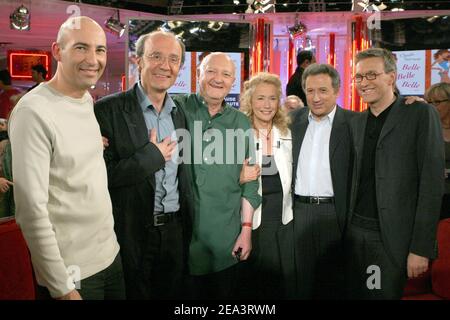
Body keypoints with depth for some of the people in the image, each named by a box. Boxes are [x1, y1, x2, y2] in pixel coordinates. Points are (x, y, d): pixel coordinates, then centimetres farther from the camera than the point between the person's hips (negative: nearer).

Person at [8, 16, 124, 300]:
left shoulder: (88, 100, 4)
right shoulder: (34, 112, -19)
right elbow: (31, 209, -20)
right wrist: (61, 288, -18)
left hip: (111, 254, 7)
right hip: (71, 272, -7)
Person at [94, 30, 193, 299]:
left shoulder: (181, 113, 6)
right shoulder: (109, 110, -12)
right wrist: (152, 155, -18)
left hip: (176, 231, 5)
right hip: (132, 233, -5)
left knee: (172, 293, 19)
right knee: (134, 292, 14)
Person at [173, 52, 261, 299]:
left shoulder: (241, 122, 7)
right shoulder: (178, 108, -2)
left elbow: (248, 179, 8)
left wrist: (246, 228, 5)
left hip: (226, 238, 2)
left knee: (226, 291, 13)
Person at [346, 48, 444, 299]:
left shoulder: (421, 114, -6)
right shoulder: (357, 122, 11)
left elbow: (432, 183, -11)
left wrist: (421, 248, -15)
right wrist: (346, 227, 5)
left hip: (392, 239, -5)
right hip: (355, 232, 5)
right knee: (356, 294, 13)